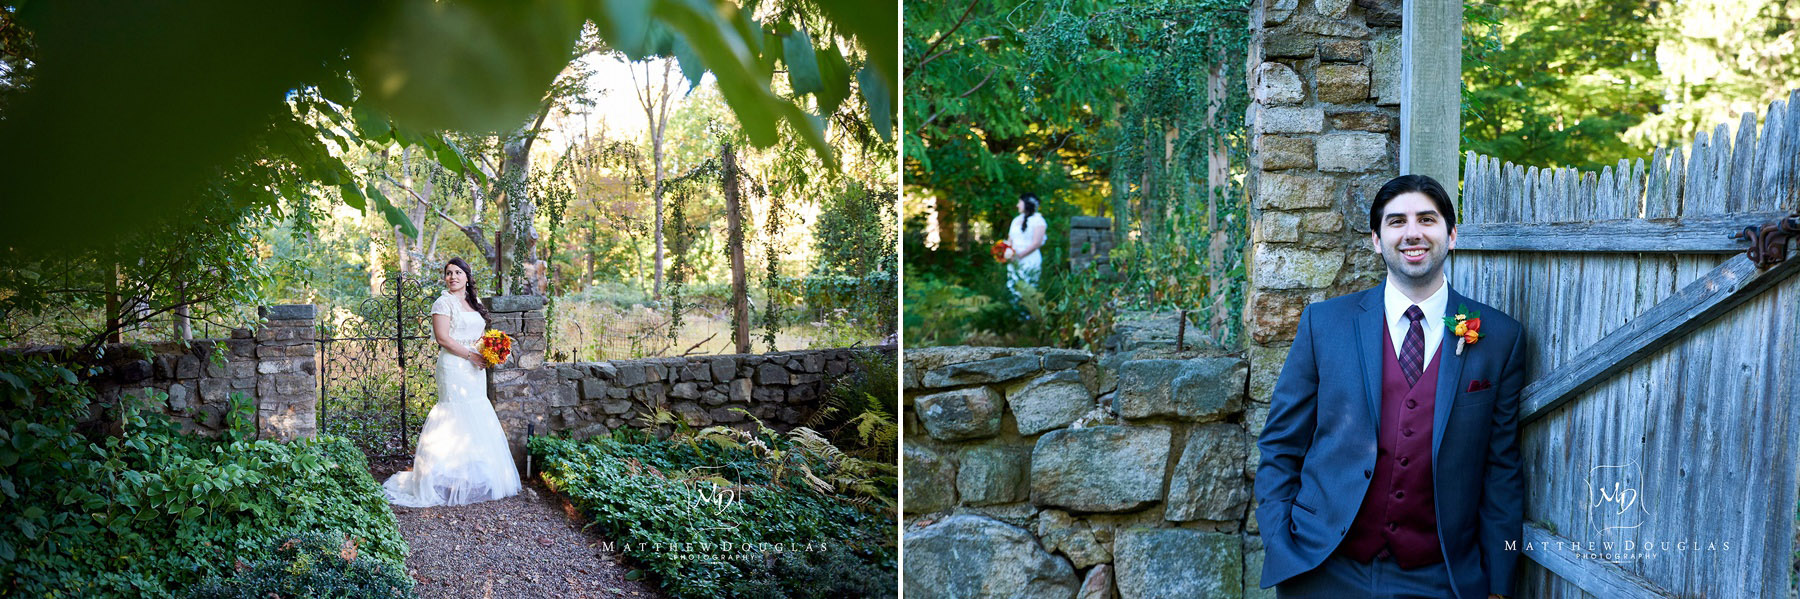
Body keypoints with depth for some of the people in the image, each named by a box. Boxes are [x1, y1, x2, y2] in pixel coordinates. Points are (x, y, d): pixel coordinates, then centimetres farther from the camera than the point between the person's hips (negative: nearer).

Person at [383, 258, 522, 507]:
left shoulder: (472, 303, 18)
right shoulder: (444, 302, -5)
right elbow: (443, 338, -14)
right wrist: (471, 355, -16)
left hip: (474, 368, 8)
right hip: (453, 366, -8)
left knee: (478, 416, 8)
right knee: (457, 415, -8)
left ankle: (476, 477, 14)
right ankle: (453, 478, -4)